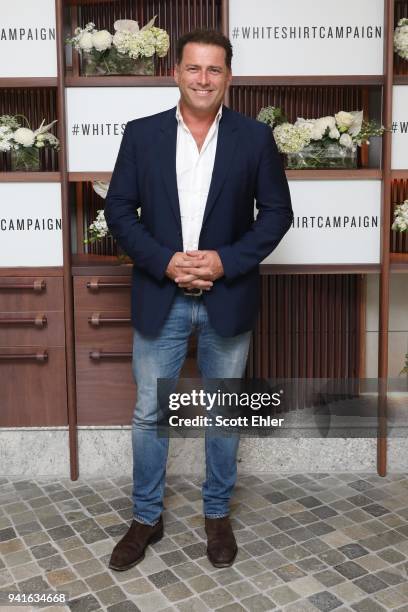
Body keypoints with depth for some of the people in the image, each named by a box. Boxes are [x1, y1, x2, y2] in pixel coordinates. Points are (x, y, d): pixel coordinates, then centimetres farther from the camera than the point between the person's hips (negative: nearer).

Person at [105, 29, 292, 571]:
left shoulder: (255, 137, -1)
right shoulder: (141, 134, 0)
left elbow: (276, 212, -1)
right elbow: (119, 209, 0)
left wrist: (226, 260, -15)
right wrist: (163, 261, -14)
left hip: (228, 299, 0)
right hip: (159, 297, 1)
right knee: (149, 413, 9)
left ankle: (218, 515, 33)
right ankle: (146, 518, 29)